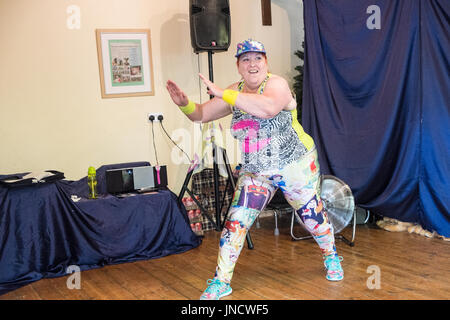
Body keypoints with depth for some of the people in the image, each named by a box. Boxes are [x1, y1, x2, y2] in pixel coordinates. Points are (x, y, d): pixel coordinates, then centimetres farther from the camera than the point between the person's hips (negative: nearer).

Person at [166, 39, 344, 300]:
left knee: (311, 213, 11)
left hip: (296, 165, -4)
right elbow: (202, 114, 5)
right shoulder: (235, 92, 4)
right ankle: (221, 282, 5)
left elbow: (268, 107, -38)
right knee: (236, 222, -5)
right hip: (255, 171, 4)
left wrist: (224, 94, -39)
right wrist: (185, 104, -18)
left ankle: (332, 257, 41)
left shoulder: (276, 84, -15)